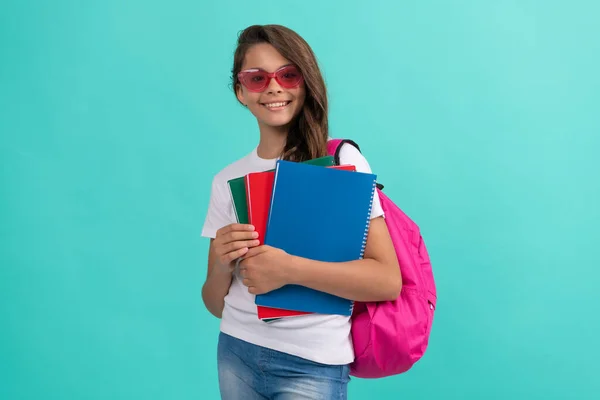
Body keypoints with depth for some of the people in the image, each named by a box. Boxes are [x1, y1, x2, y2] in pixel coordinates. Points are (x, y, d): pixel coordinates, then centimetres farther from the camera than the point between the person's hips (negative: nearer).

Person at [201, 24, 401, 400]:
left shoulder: (342, 159, -9)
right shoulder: (227, 180, 3)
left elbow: (388, 281, -14)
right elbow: (217, 305, 6)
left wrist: (290, 269, -24)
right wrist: (222, 265, -14)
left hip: (311, 364, -4)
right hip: (236, 354, 4)